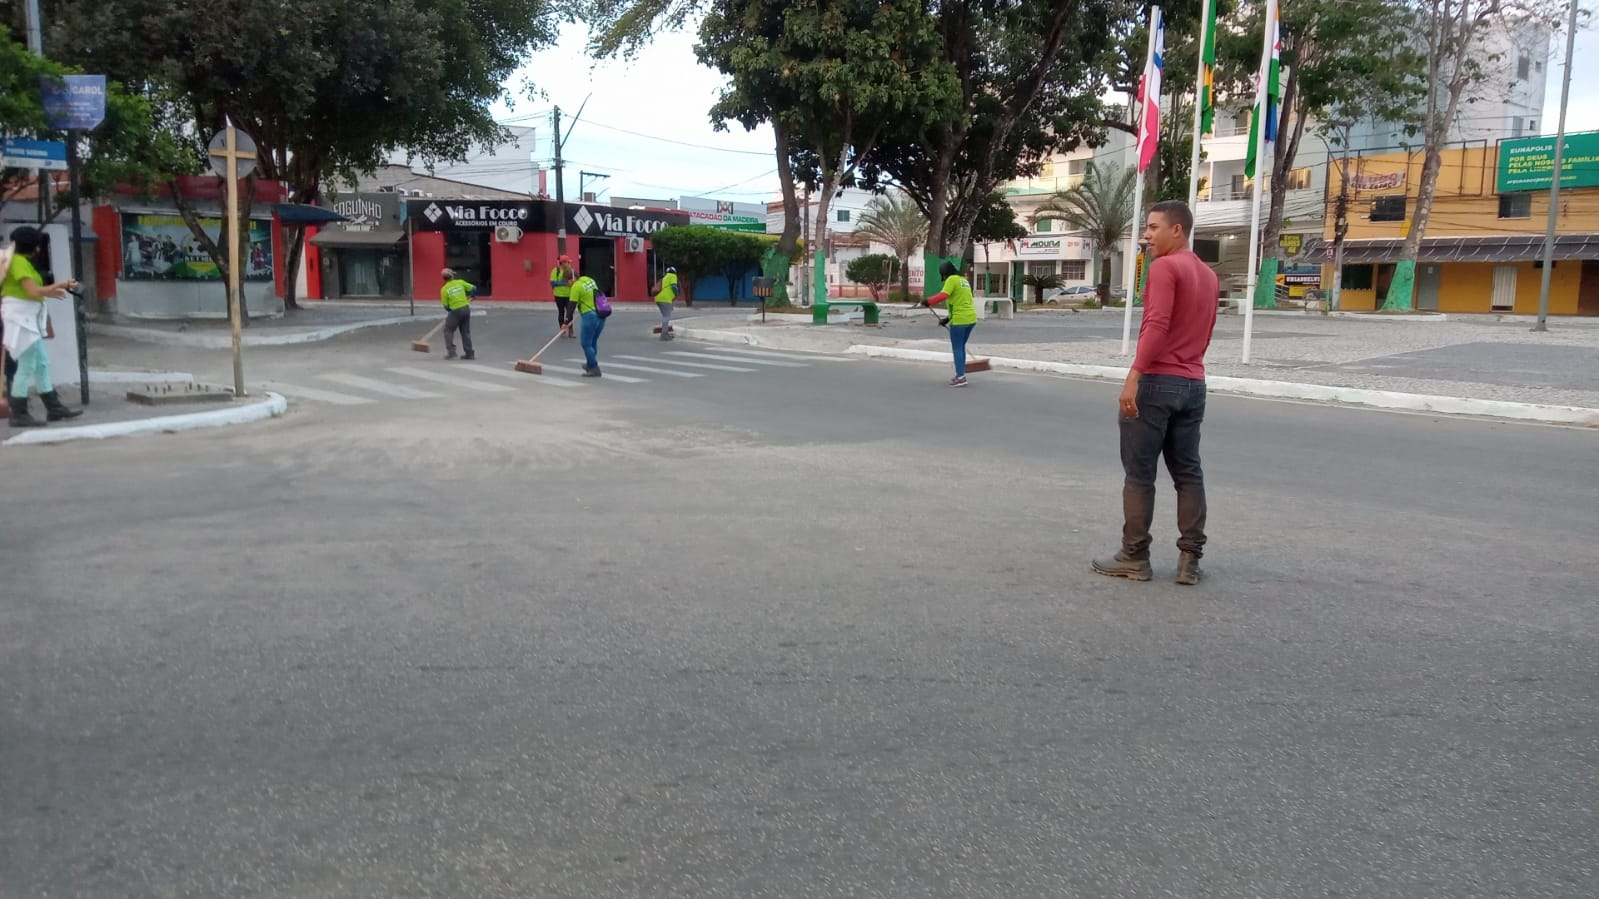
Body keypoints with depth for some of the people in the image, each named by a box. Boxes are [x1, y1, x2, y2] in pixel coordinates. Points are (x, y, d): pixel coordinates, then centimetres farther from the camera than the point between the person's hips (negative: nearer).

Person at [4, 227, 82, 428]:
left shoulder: (23, 261, 15)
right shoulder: (19, 262, -14)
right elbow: (33, 291, -21)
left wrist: (52, 291, 16)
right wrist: (59, 284, -12)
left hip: (28, 318, 11)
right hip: (20, 318, -11)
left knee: (41, 363, 12)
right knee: (26, 367, -7)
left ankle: (54, 408, 17)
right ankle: (19, 415, -3)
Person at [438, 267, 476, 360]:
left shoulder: (444, 289, -6)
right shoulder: (460, 282, 0)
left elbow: (446, 306, -3)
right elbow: (473, 289, 5)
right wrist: (470, 297, 26)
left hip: (455, 311, -4)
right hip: (466, 309, 4)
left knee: (448, 330, 11)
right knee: (466, 331, 13)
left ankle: (451, 351, 2)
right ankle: (469, 353, 13)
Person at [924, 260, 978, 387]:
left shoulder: (952, 279, -7)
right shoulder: (963, 280, 21)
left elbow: (943, 295, -22)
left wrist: (928, 301, -10)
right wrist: (948, 318, 22)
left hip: (960, 319, -9)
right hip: (971, 318, 9)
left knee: (957, 349, -2)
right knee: (961, 347, 18)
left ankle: (961, 377, -5)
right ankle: (960, 375, 23)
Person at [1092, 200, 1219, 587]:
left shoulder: (1165, 267, -11)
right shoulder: (1209, 276, 17)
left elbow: (1157, 326, -23)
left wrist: (1133, 378, -26)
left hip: (1157, 381, -8)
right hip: (1193, 384, 8)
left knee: (1139, 474, -1)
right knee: (1188, 473, 9)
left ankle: (1134, 558, 4)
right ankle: (1190, 559, 9)